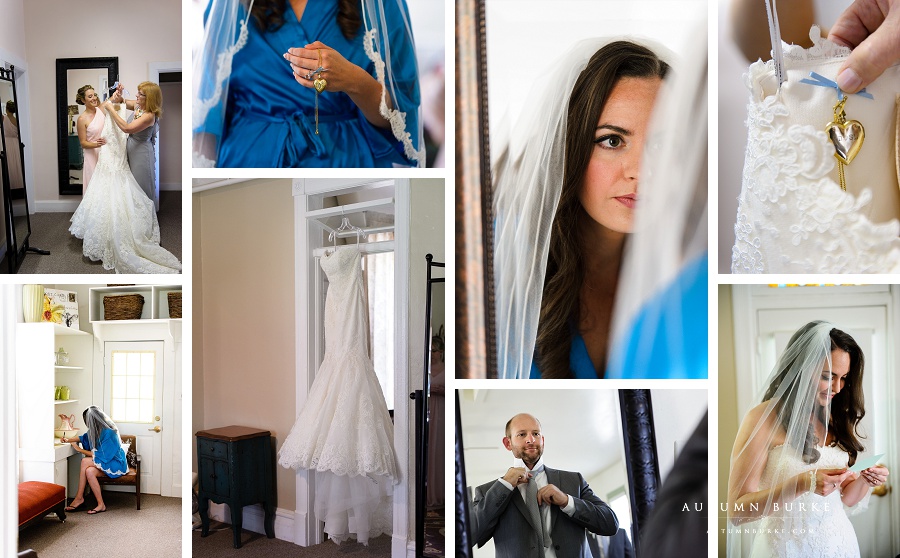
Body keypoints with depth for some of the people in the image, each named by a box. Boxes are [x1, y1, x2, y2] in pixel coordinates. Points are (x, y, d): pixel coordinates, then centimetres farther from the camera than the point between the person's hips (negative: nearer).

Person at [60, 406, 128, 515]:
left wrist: (79, 449, -13)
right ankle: (100, 505, -22)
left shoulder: (108, 433, -23)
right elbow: (84, 437, 26)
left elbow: (101, 456, -20)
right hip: (106, 462, 8)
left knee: (85, 461, -23)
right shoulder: (97, 430, 3)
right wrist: (69, 440, 21)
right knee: (89, 471, -24)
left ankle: (79, 497, -12)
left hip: (116, 465, -8)